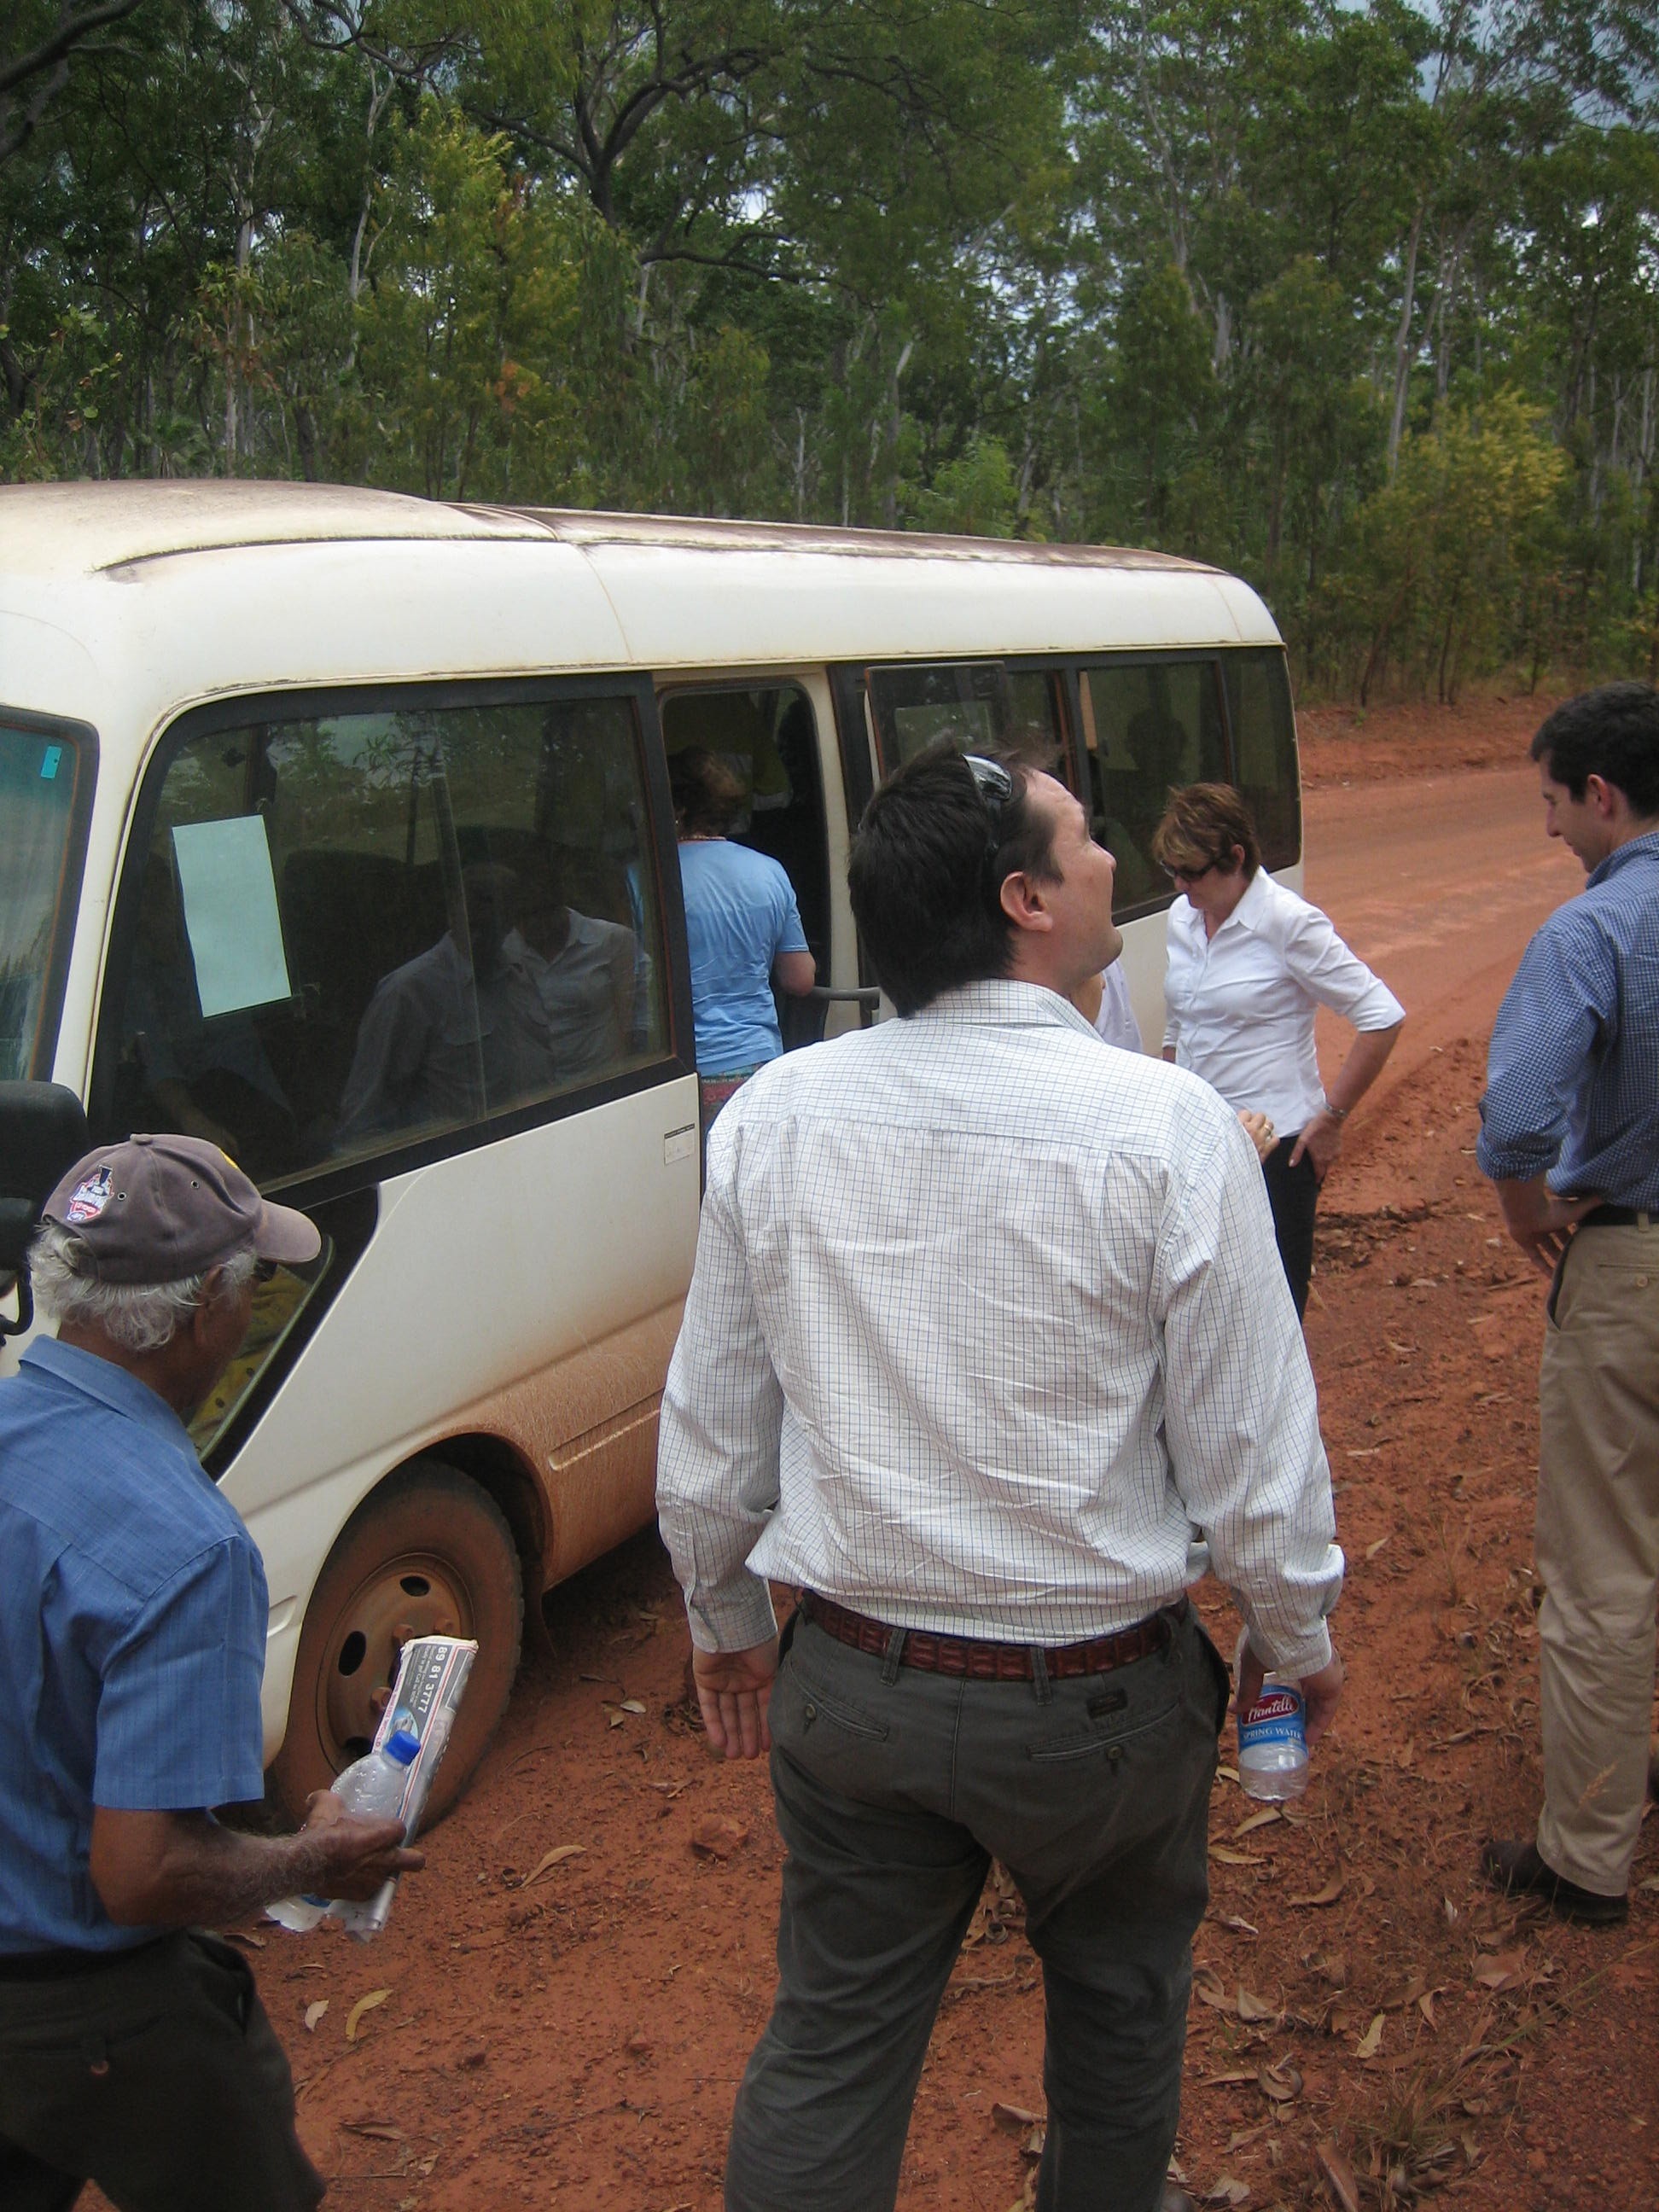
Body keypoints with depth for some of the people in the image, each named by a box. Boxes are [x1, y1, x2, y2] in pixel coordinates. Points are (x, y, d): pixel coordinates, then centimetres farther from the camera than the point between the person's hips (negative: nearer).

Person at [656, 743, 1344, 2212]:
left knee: (830, 2036, 18)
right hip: (1095, 1701, -2)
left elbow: (710, 1429, 0)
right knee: (1119, 2005, 25)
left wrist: (725, 1619, 16)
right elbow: (1249, 1447, -12)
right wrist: (1299, 1637, 7)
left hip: (851, 1688, 2)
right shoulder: (1168, 1128, -19)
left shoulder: (772, 1117, -9)